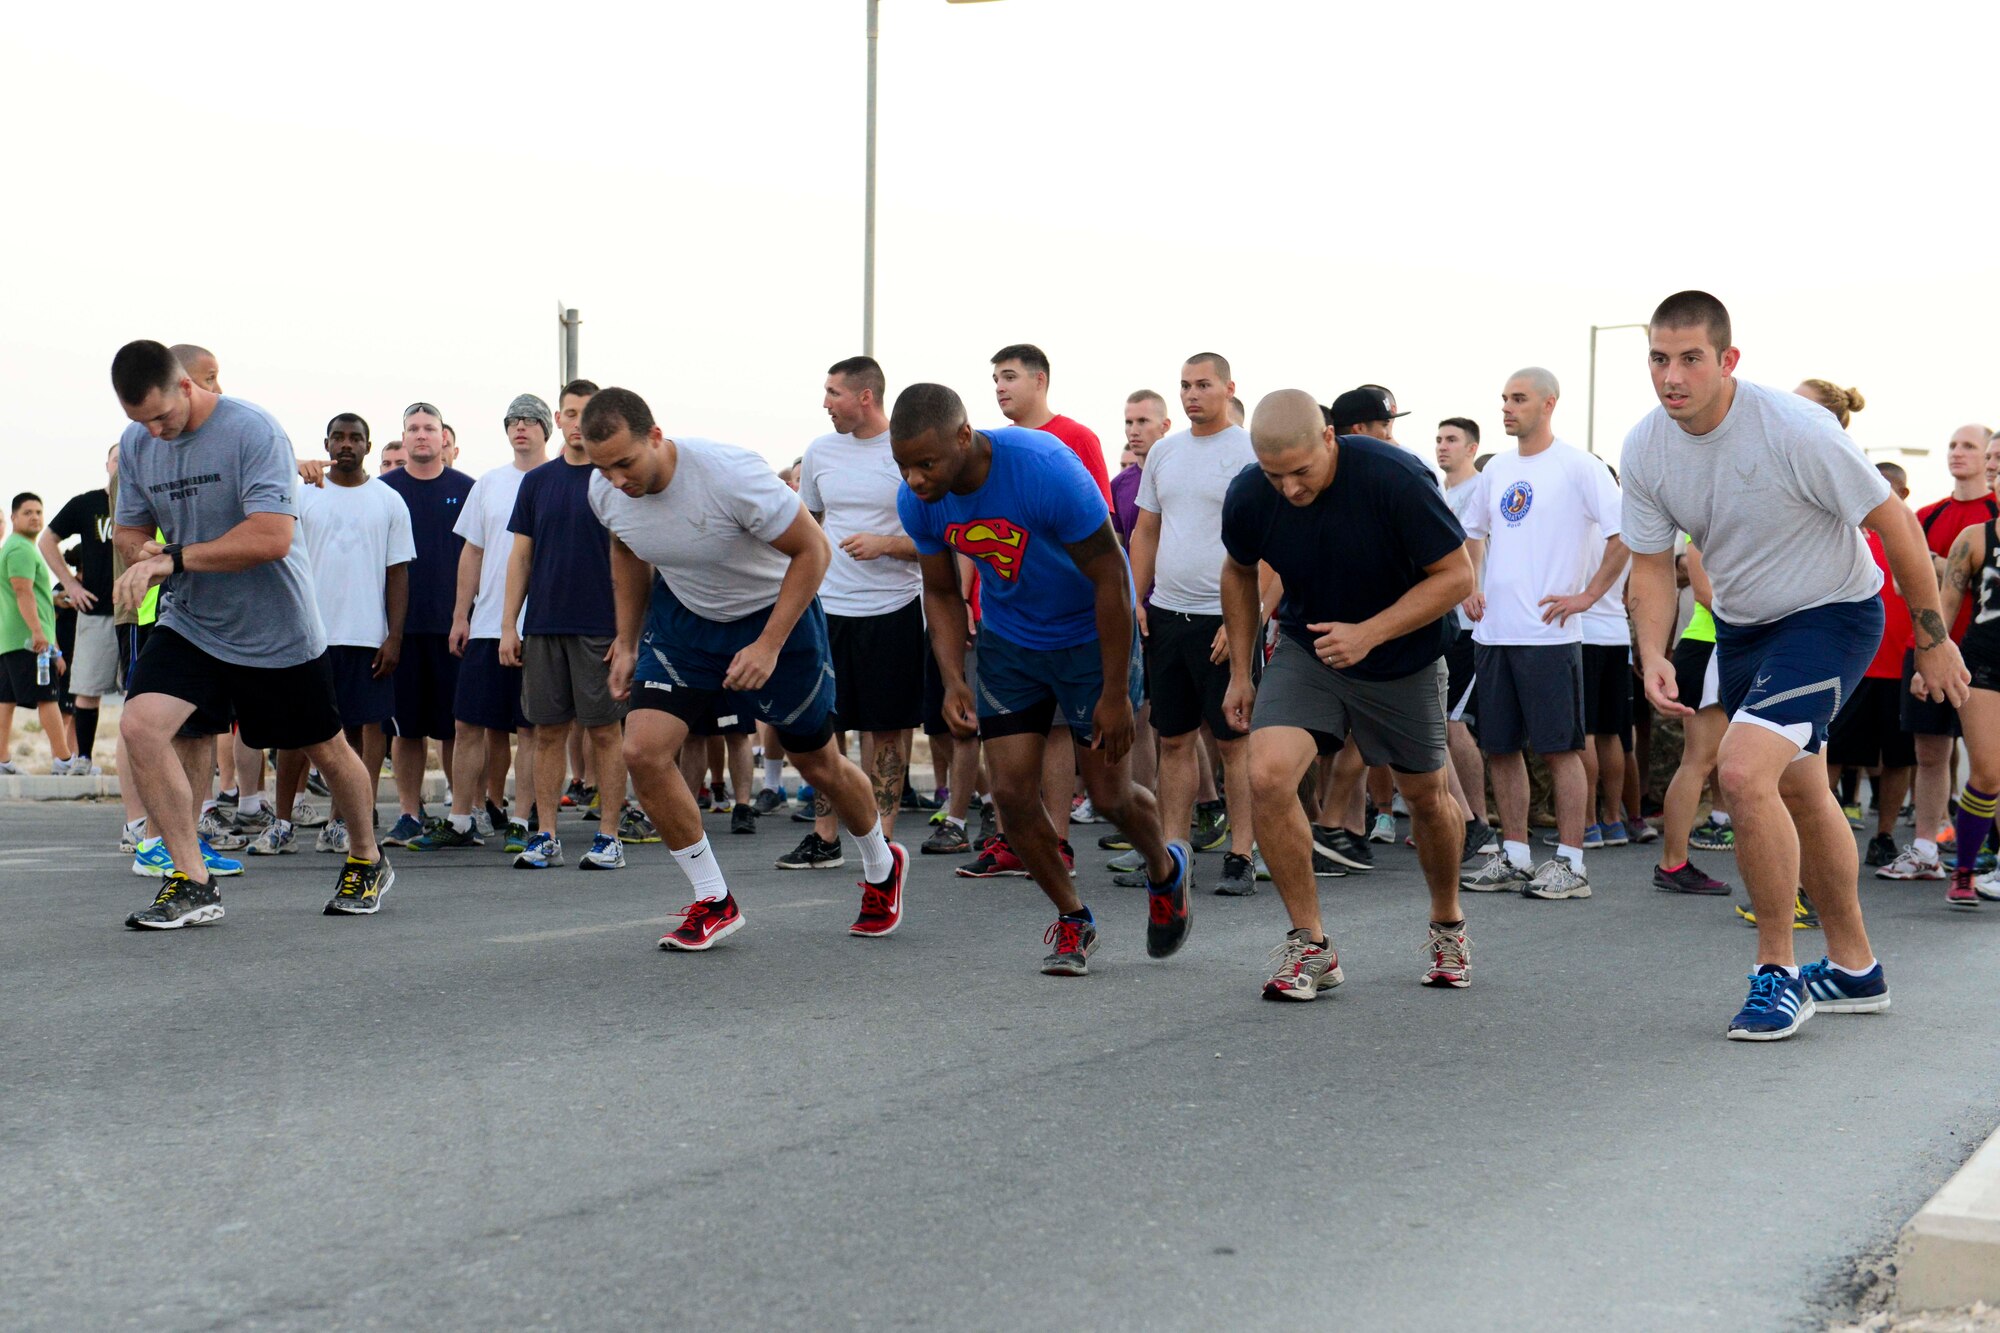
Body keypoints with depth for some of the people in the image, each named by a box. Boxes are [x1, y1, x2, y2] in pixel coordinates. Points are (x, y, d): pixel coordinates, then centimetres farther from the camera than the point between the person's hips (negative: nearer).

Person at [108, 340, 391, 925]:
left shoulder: (253, 431, -19)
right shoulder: (135, 444, 0)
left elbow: (273, 537, -27)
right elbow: (129, 530, 12)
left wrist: (173, 559, -27)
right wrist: (142, 555, -13)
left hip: (277, 629, -4)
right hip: (188, 623, 4)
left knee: (326, 750, 11)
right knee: (140, 724, -18)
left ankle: (368, 860, 38)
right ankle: (192, 883, -9)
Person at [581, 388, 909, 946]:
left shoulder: (730, 474, -34)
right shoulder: (605, 491, -16)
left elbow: (813, 549, -23)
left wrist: (769, 646, -26)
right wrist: (626, 643, 8)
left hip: (776, 612, -4)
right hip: (682, 615, 4)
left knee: (817, 762, 9)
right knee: (642, 751, -13)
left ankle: (882, 867, 40)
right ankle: (714, 902, 3)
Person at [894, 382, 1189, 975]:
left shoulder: (1046, 470, -33)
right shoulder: (918, 501, -16)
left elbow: (1111, 580, -23)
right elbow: (941, 593, 3)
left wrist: (1115, 694, -21)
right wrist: (953, 678, -12)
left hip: (1091, 633, -4)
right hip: (1007, 639, 4)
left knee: (1109, 794, 0)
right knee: (1012, 791, -4)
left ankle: (1167, 870, 34)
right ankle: (1071, 917, 19)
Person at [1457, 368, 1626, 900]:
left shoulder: (1578, 467, -6)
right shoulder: (1497, 470, 14)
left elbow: (1625, 532, -10)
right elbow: (1473, 532, 27)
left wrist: (1587, 596, -12)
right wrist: (1469, 589, 13)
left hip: (1549, 634, -7)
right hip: (1493, 631, 7)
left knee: (1559, 748, -4)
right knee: (1499, 747, 10)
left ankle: (1569, 863, 2)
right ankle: (1514, 856, 19)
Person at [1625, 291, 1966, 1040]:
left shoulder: (1794, 429, -27)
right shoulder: (1644, 449, -10)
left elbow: (1893, 522, -17)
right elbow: (1651, 564, 1)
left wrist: (1933, 641, -10)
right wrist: (1654, 658, -15)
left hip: (1830, 614, -7)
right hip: (1739, 626, 7)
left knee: (1743, 770, -24)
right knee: (1799, 793, 16)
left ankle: (1778, 972, -7)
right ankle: (1854, 970, 34)